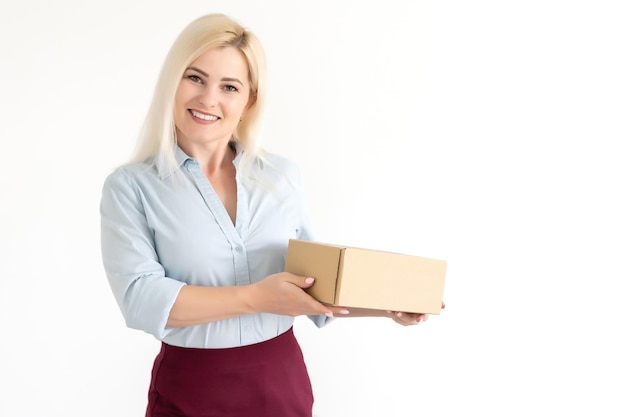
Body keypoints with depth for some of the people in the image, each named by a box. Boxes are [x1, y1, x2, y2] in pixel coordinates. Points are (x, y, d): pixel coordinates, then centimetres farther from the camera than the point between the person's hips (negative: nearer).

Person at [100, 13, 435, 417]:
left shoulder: (284, 176, 2)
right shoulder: (130, 186, -6)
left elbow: (311, 281, 8)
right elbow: (139, 296, -18)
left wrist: (387, 305, -5)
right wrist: (255, 298, -25)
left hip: (284, 382, 3)